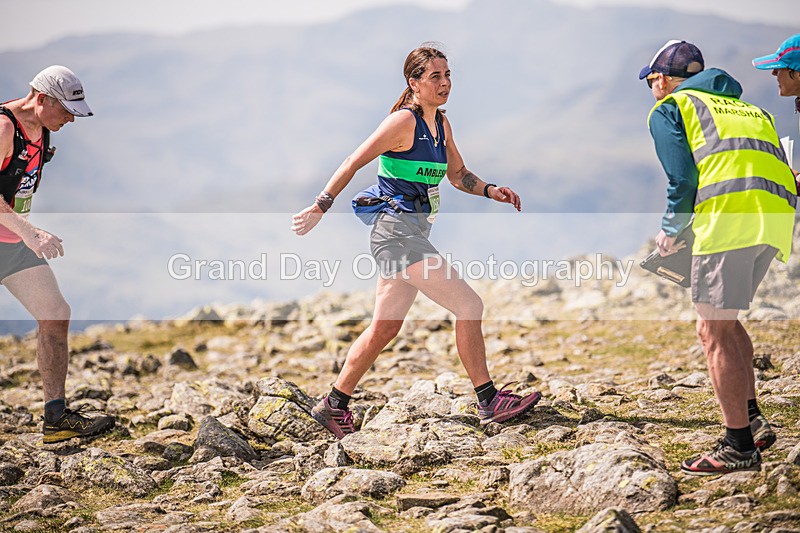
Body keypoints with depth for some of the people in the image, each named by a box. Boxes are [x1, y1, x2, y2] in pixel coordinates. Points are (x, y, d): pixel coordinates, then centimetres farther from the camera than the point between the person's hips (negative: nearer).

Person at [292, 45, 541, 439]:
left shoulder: (441, 124, 12)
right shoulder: (404, 121, -13)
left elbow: (458, 175, 23)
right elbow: (353, 163, -12)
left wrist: (491, 191, 5)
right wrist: (320, 208, -11)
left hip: (414, 233, 9)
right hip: (396, 231, -9)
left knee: (384, 329, 13)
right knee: (469, 305, -12)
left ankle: (333, 406, 23)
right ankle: (489, 403, -6)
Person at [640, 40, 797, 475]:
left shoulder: (669, 108, 13)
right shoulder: (745, 106, 33)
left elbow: (683, 178, -1)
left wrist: (670, 231, 13)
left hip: (729, 216, -7)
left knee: (714, 331, -1)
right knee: (724, 320, 22)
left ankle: (739, 446, -1)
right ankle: (752, 420, 19)